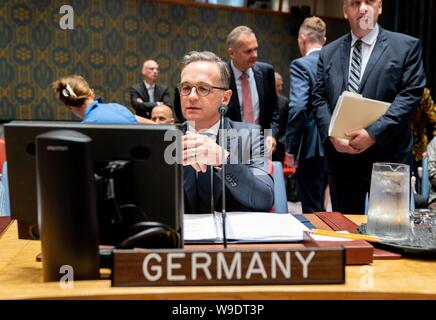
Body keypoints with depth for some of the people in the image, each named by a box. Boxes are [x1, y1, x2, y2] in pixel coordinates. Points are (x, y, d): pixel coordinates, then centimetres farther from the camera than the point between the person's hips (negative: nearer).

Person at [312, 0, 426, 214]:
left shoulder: (406, 46, 3)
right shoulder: (328, 52, 13)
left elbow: (410, 94, -7)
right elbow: (319, 98, 8)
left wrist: (373, 134, -16)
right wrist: (332, 135, -9)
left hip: (388, 157, -3)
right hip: (340, 156, 3)